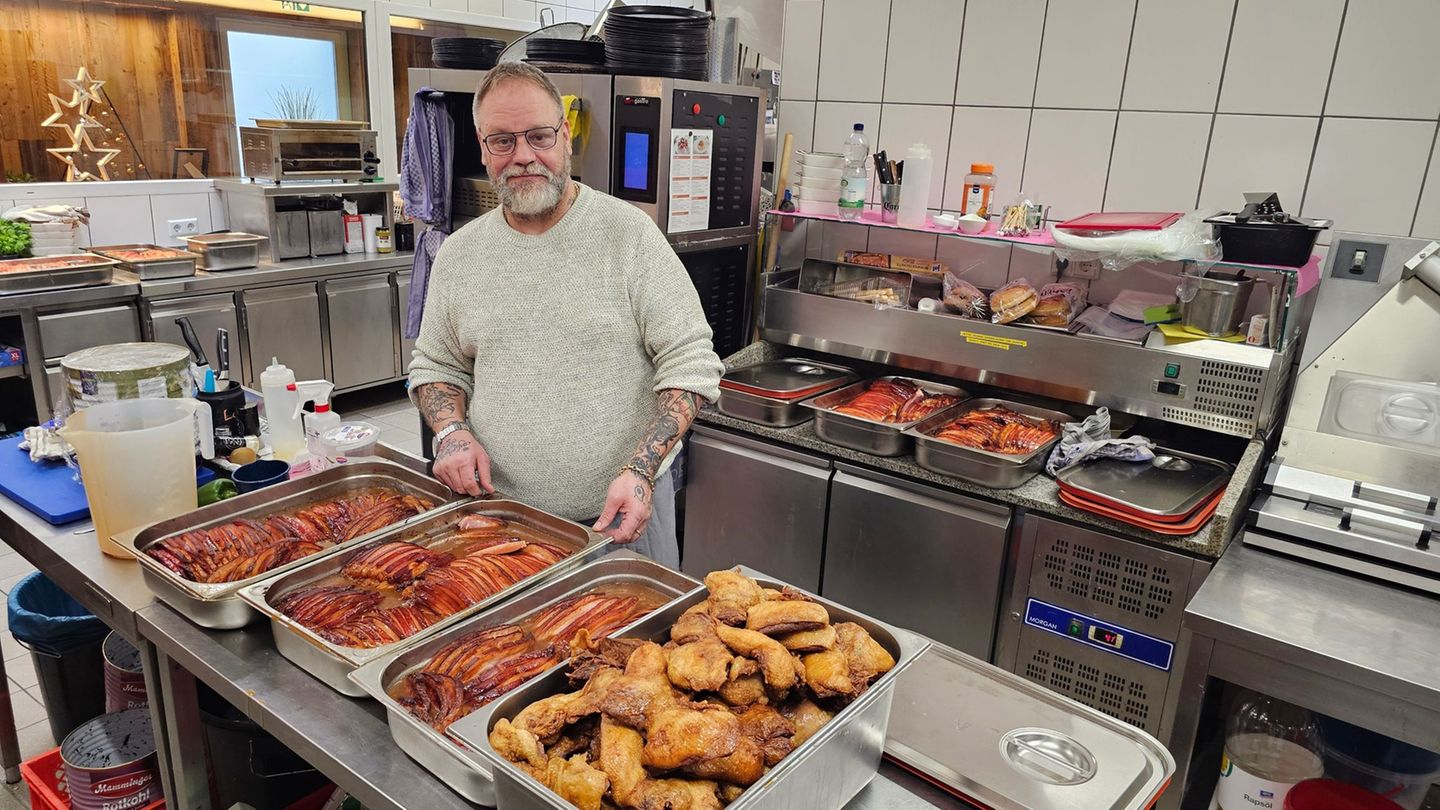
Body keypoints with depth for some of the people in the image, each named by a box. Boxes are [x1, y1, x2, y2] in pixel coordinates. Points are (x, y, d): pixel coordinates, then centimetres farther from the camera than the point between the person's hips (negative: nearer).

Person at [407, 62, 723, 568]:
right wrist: (452, 432, -6)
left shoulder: (629, 233, -8)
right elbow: (435, 365, 15)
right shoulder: (458, 254, 4)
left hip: (623, 510, -3)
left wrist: (641, 471, -21)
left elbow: (690, 364, -10)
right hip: (499, 511, 3)